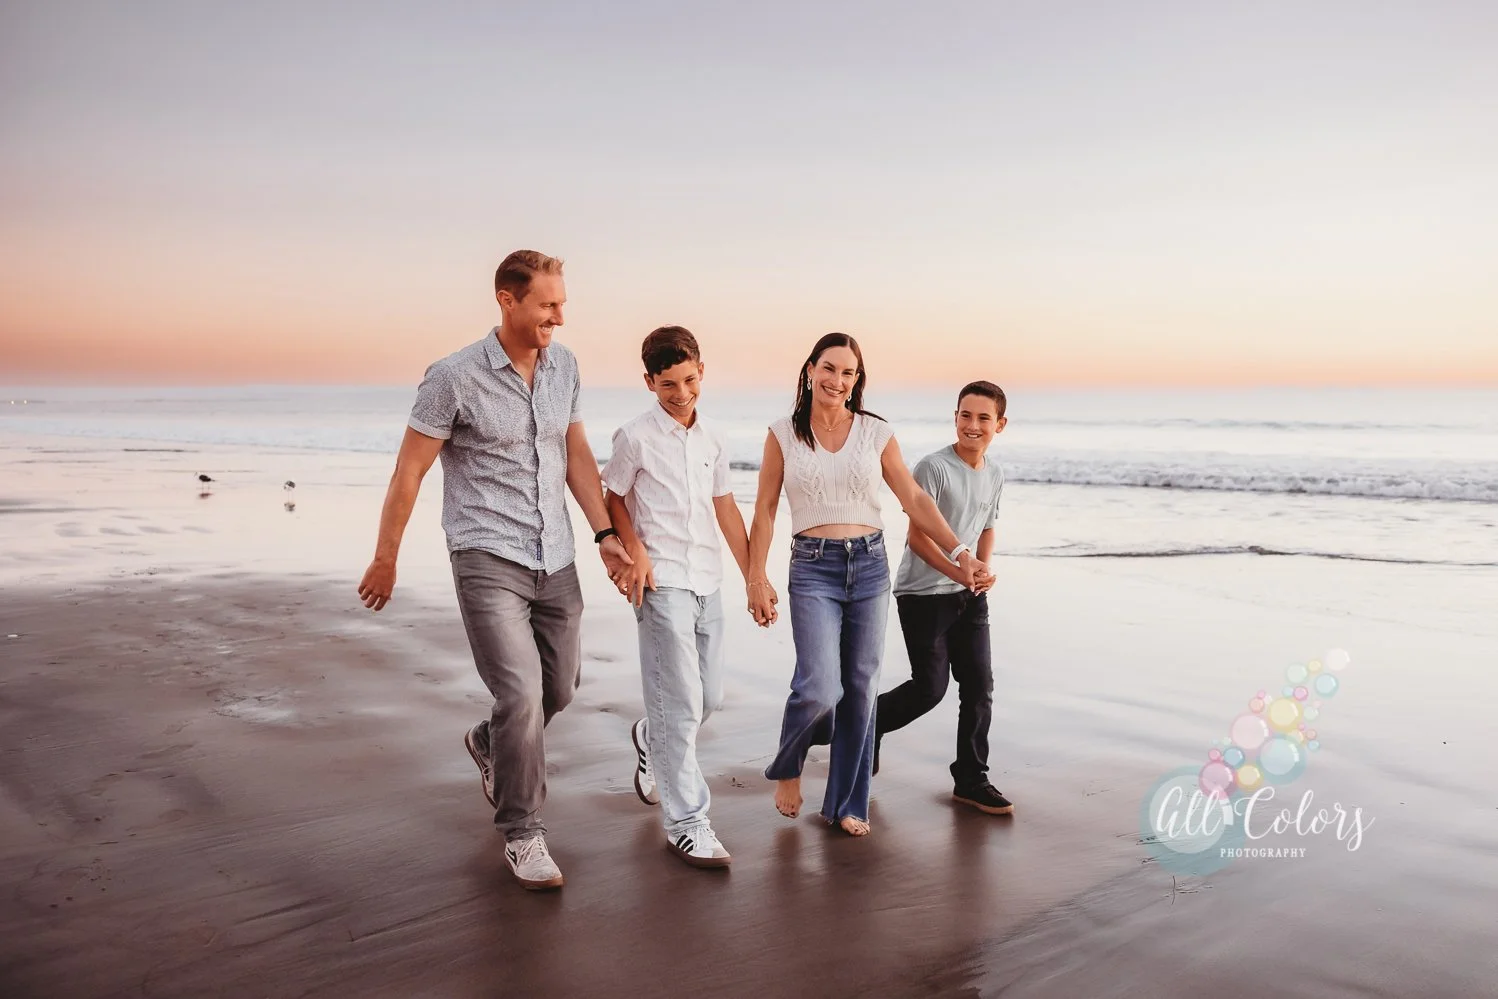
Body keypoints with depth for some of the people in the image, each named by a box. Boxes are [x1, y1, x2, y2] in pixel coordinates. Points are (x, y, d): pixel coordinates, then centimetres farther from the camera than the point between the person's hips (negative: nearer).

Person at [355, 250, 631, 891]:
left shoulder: (564, 365, 4)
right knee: (521, 693, -13)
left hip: (555, 558, 6)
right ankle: (521, 833, 7)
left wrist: (605, 532, 7)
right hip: (488, 557, -6)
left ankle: (490, 746, 48)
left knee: (559, 689, 16)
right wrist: (385, 560, -1)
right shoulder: (455, 377, -12)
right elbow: (409, 471, -6)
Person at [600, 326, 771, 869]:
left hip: (707, 583, 6)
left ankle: (649, 741, 43)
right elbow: (612, 499, 2)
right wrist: (633, 551, -12)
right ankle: (685, 823, 0)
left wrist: (753, 577, 14)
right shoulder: (636, 436, -6)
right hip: (663, 582, -6)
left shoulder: (712, 439, 10)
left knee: (708, 696, 12)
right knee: (681, 702, -9)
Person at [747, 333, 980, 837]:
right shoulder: (783, 435, 1)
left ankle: (846, 802, 23)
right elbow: (765, 510, 3)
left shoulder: (877, 433, 4)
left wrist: (959, 551, 0)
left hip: (870, 564, 2)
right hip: (812, 568, -2)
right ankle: (786, 769, 18)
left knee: (860, 688, 6)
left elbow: (914, 499, 6)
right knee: (820, 688, -14)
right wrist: (756, 577, -2)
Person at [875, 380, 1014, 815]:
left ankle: (971, 780, 18)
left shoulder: (994, 473, 6)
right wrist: (958, 572, -25)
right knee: (930, 687, -4)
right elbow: (917, 537, -17)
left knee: (979, 685, 5)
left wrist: (984, 569, 0)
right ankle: (866, 725, 23)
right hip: (923, 595, -7)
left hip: (969, 597, 7)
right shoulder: (933, 467, -16)